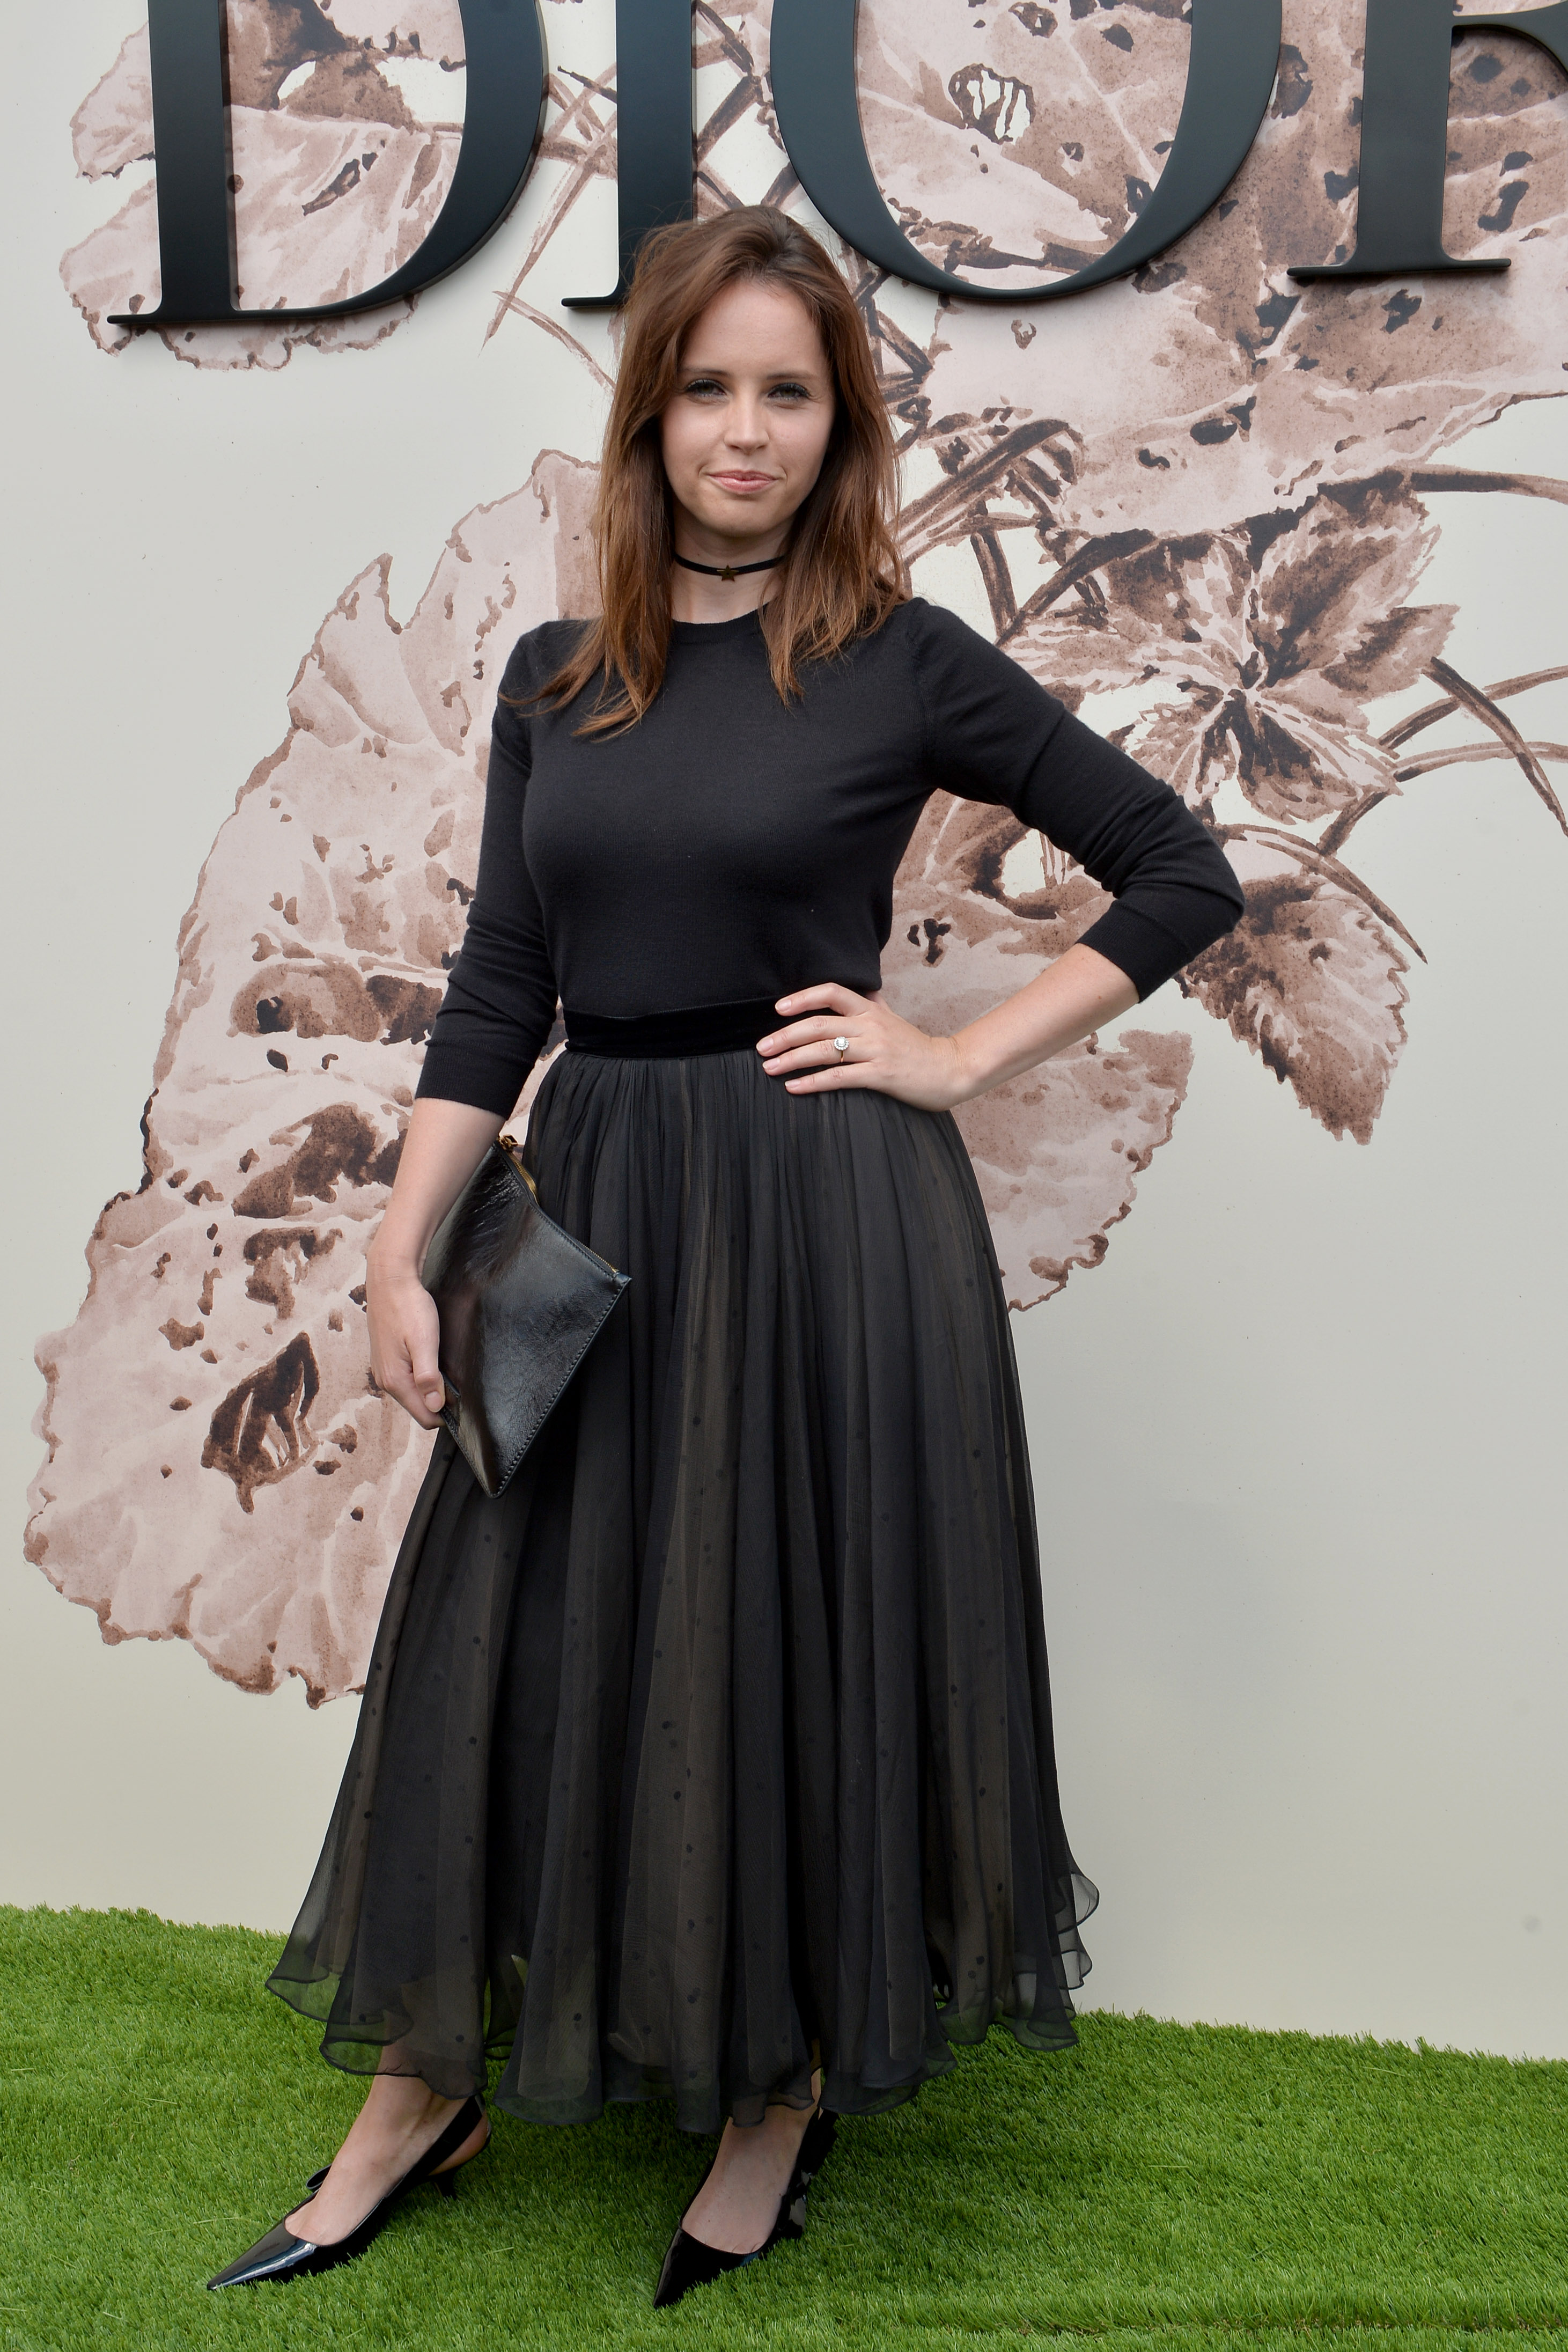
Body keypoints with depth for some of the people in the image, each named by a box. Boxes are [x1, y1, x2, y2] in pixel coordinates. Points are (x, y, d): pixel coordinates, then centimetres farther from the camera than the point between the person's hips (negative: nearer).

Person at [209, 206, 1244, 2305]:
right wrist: (406, 1248, 0)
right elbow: (499, 987, 7)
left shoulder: (905, 663, -4)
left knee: (799, 1641, 7)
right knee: (514, 1637, 11)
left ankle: (788, 2092, 33)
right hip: (593, 1205, 4)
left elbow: (1185, 877, 0)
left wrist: (960, 1056, -7)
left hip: (829, 1221, -4)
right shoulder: (557, 679, 8)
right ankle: (426, 2094, 32)